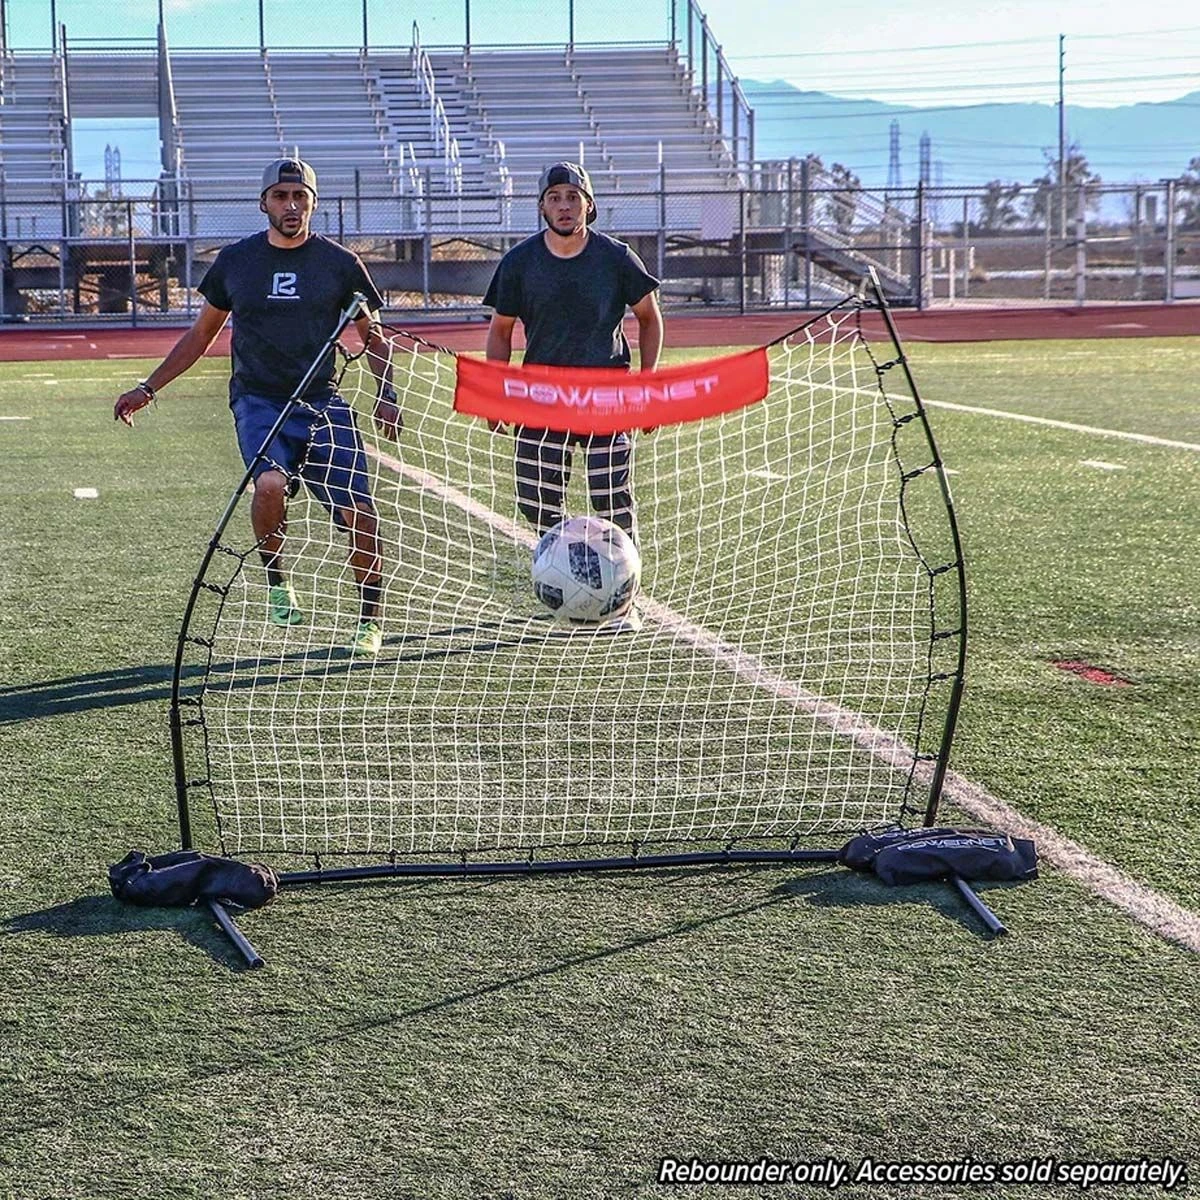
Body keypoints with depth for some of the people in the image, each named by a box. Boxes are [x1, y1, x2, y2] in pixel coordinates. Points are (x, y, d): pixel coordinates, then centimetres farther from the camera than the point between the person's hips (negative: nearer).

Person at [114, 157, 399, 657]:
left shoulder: (339, 263, 5)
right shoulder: (235, 261, 7)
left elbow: (372, 338, 14)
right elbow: (201, 334, 19)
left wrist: (387, 396, -2)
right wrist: (148, 388, 16)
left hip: (322, 401, 0)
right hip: (258, 400, 0)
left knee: (359, 512, -11)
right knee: (270, 483, -30)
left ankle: (370, 620, 8)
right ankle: (276, 583, -4)